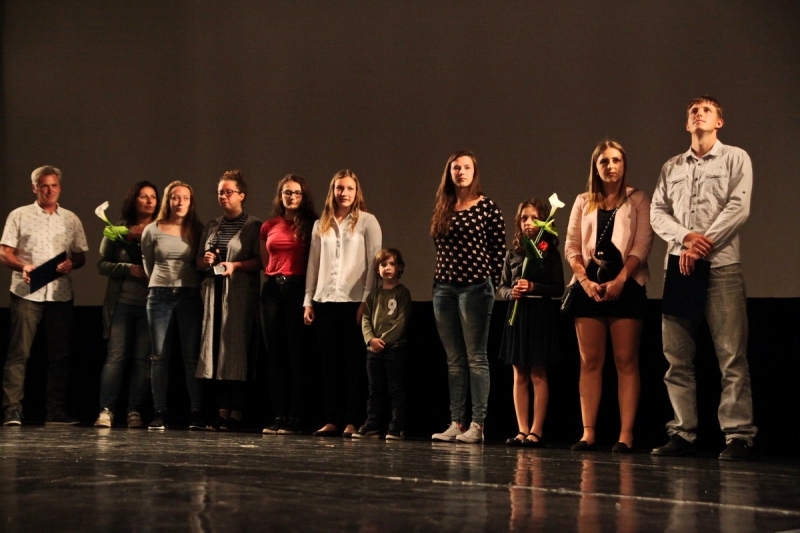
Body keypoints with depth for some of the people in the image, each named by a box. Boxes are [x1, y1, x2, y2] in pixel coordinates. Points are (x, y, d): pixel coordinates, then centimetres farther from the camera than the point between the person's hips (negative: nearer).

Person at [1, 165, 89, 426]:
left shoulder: (71, 219, 15)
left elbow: (81, 255, 15)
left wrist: (71, 264, -8)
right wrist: (23, 266, -18)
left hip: (61, 293, 3)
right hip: (27, 293, -3)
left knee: (60, 354, 4)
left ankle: (56, 411, 9)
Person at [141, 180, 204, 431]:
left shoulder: (198, 230, 6)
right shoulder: (152, 231, 6)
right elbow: (148, 265, 16)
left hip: (190, 295, -1)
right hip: (160, 295, 1)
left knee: (192, 357, -3)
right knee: (159, 356, 0)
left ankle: (197, 413, -2)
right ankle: (160, 413, 2)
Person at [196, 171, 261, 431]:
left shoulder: (253, 226, 0)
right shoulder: (212, 226, 18)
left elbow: (261, 261, -7)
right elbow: (198, 261, 21)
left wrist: (235, 265, -18)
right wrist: (206, 261, 0)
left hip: (240, 294, -6)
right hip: (214, 292, 6)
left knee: (237, 350, -8)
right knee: (215, 349, 1)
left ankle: (236, 413, -7)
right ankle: (221, 412, 5)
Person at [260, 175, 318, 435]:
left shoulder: (310, 225, 2)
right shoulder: (269, 227, 14)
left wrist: (310, 299, -9)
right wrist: (271, 279, 9)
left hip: (297, 288, -4)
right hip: (272, 289, 5)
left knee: (297, 355, -5)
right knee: (274, 355, 4)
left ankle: (295, 419, -4)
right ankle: (279, 416, 7)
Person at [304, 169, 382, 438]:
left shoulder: (367, 222, 2)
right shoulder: (321, 225, 15)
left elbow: (373, 263, -3)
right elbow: (313, 264, 15)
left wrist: (367, 300, -10)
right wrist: (308, 300, 9)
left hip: (354, 300, -4)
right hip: (325, 300, 4)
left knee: (354, 362, -3)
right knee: (329, 363, 4)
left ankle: (352, 421, -1)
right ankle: (331, 420, 8)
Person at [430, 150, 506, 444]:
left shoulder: (488, 208, -4)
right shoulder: (442, 208, 12)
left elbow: (499, 251, -3)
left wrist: (490, 284, -4)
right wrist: (445, 274, 9)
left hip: (475, 287, -6)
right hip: (444, 287, 6)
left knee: (475, 357, -4)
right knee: (454, 359, 8)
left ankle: (477, 425, -2)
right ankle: (456, 423, 11)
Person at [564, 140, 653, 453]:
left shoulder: (638, 201, 7)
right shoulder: (583, 203, 16)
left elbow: (642, 245, -4)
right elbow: (571, 246, 9)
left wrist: (619, 280, -16)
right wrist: (585, 281, -8)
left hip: (626, 286, -3)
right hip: (589, 287, 3)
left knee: (625, 361, -5)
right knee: (590, 361, 1)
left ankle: (625, 434, -7)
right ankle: (588, 433, 0)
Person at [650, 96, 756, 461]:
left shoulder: (736, 158, 9)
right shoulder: (671, 168, 20)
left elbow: (739, 208, -3)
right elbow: (657, 213, 10)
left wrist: (702, 245, -10)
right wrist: (687, 237, -9)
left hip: (721, 267, -4)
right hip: (678, 267, 4)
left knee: (732, 355, -9)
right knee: (677, 357, 1)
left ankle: (738, 435, -8)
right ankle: (682, 434, 4)